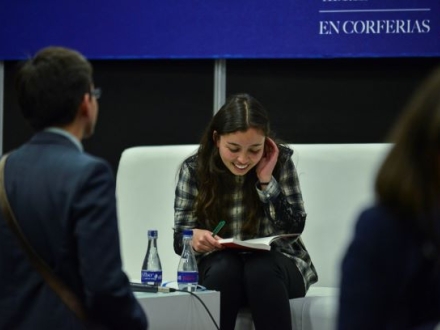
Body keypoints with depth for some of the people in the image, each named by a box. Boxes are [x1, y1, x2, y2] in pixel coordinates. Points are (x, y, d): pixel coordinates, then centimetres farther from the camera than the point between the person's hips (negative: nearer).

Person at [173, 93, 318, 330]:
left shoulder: (280, 160, -6)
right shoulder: (194, 169, -6)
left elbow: (294, 229, -8)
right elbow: (180, 239, -6)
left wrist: (266, 180, -17)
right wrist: (194, 238, -30)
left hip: (276, 263, 0)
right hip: (219, 265, 0)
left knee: (261, 271, -33)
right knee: (225, 270, -33)